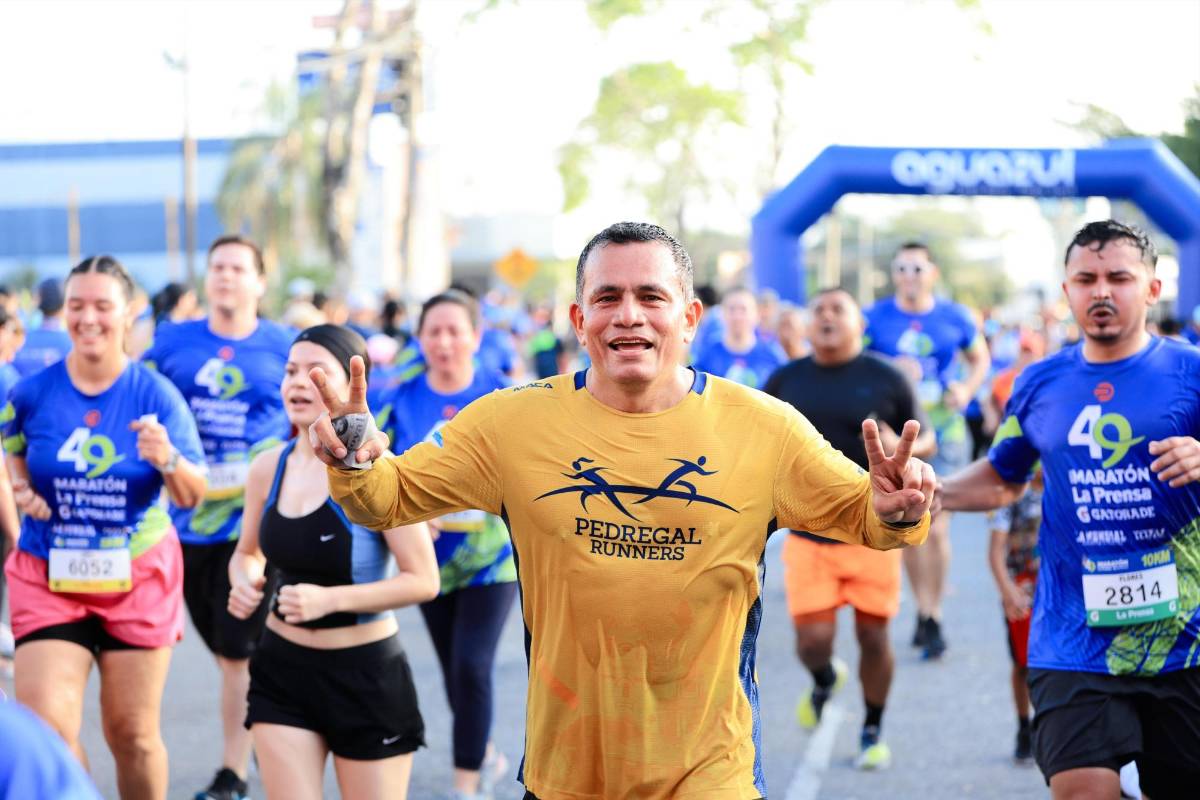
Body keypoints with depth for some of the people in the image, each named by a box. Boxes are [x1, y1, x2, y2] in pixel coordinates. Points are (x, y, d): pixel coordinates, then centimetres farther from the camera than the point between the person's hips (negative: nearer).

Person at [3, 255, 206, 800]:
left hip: (139, 577, -1)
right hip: (48, 577, 1)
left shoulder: (156, 395, -8)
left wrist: (168, 461, -28)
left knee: (132, 733, 7)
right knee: (45, 729, -11)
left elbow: (193, 497, -7)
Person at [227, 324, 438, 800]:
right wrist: (244, 583, -7)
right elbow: (248, 554, 17)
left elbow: (424, 580, -16)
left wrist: (331, 599, -25)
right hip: (283, 669, 4)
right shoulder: (268, 468, 0)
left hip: (366, 673, -4)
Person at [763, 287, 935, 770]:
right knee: (813, 639, -7)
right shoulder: (785, 381, 4)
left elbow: (926, 440, 6)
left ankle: (873, 731, 27)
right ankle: (825, 682, 30)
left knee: (873, 636, 5)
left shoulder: (886, 380, -1)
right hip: (808, 535, 1)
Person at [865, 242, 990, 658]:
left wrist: (966, 390, -1)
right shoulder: (875, 319, 1)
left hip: (943, 428, -1)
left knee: (936, 527, -7)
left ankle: (933, 618, 3)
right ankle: (923, 609, 19)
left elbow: (980, 359, 18)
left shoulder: (955, 318, 3)